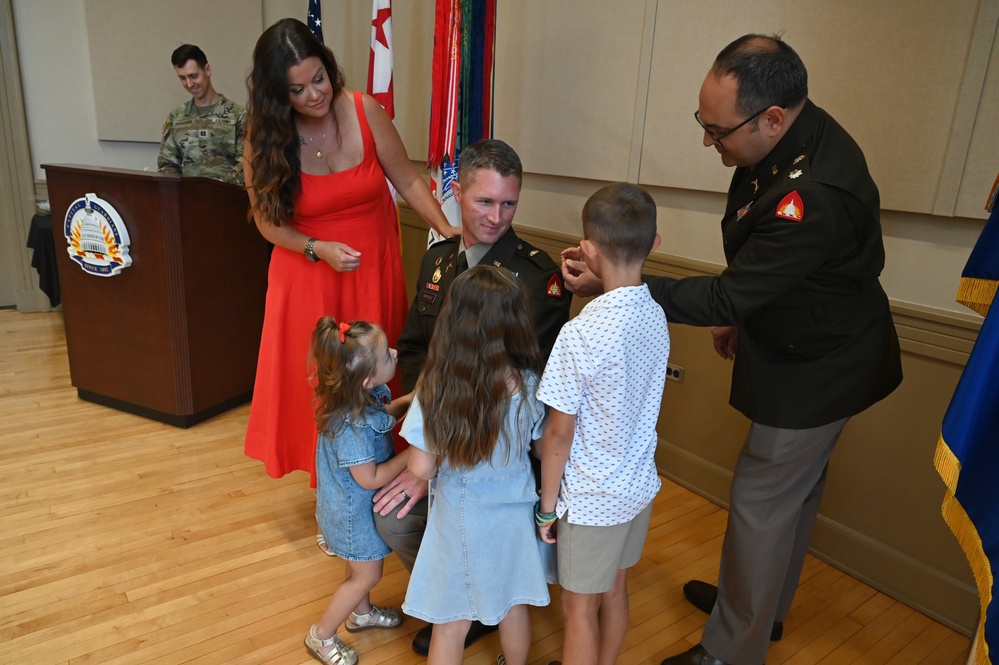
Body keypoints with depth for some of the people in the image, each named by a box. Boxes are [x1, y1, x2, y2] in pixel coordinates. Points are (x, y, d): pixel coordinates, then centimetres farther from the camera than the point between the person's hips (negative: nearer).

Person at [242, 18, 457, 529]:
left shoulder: (364, 111, -10)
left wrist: (447, 229, -15)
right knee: (317, 384, 6)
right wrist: (319, 249, -18)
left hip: (373, 273, 1)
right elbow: (268, 221, -2)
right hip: (308, 280, 0)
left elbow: (407, 180, -3)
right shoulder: (264, 139, -9)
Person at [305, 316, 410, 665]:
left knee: (362, 565, 30)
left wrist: (406, 401, -8)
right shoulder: (350, 426, -39)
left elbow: (381, 416, 8)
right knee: (367, 575, 12)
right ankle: (321, 636, 33)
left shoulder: (365, 395, -14)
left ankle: (361, 613, 56)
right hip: (354, 513, -8)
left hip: (359, 506, 8)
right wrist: (413, 452, -26)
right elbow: (370, 479, -30)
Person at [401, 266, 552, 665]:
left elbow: (421, 470, -16)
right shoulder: (530, 386, -19)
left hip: (457, 519, -1)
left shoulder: (434, 388, -22)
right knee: (513, 607, 27)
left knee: (450, 625, 19)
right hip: (512, 516, 2)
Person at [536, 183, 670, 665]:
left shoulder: (581, 335, -28)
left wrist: (547, 505, -6)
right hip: (639, 485, 7)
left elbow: (559, 433, -19)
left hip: (591, 499, -7)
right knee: (615, 592, 26)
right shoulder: (656, 317, -7)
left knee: (580, 608, 15)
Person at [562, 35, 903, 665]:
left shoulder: (814, 197, -36)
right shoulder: (794, 140, -5)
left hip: (817, 371, -10)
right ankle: (764, 605, 45)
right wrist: (740, 317, 13)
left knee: (761, 504, 2)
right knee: (794, 489, 23)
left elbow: (725, 297, -31)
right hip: (810, 345, 10)